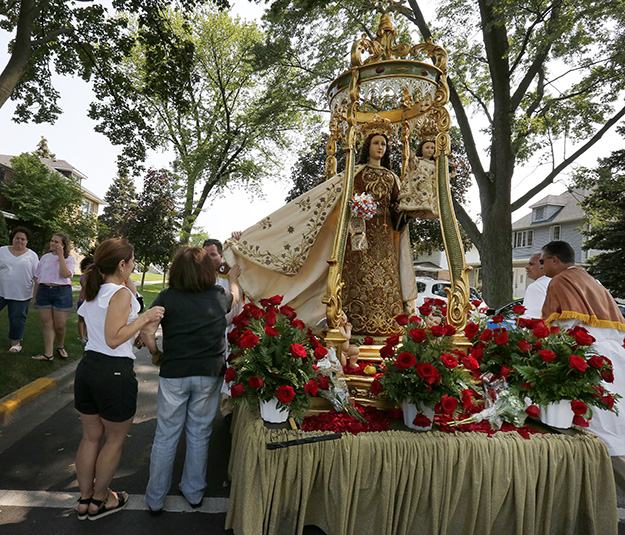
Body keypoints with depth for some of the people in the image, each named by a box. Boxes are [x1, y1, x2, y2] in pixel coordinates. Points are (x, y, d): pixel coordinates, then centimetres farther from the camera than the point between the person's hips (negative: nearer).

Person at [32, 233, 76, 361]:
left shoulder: (69, 259, 1)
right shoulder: (45, 257, 11)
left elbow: (65, 274, -19)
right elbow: (37, 278, 15)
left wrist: (60, 255, -16)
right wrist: (35, 296, 13)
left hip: (62, 292, -3)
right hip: (44, 291, 3)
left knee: (60, 325, 1)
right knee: (47, 324, 4)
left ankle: (60, 347, 27)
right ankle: (48, 354, 9)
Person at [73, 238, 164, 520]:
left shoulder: (92, 293, 9)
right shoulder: (121, 293, -16)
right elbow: (113, 339, -21)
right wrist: (145, 318, -20)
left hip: (87, 366, 8)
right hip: (114, 373, -8)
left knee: (91, 436, 22)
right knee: (115, 440, 14)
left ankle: (85, 498, 37)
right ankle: (100, 500, 31)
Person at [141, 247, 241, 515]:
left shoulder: (168, 297, -9)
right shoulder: (219, 296, -2)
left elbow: (146, 331, -16)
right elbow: (235, 295, 21)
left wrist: (156, 352, 2)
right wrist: (233, 278, 40)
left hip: (174, 374, -1)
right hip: (210, 374, 2)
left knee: (165, 436, 13)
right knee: (199, 434, 16)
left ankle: (155, 499, 28)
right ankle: (194, 493, 33)